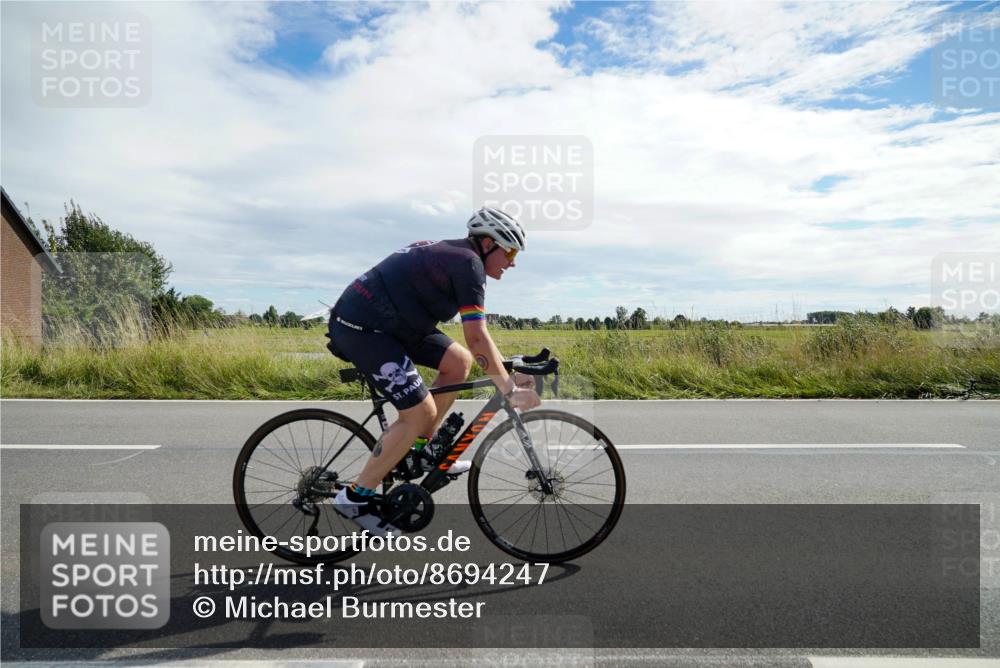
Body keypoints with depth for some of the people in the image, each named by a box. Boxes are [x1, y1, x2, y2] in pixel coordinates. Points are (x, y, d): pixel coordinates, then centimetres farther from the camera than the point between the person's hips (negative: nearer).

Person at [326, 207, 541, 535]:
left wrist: (509, 373, 19)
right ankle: (355, 496, 2)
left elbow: (476, 332, 21)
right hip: (361, 329, -10)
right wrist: (510, 391, -14)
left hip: (387, 322, 10)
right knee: (420, 413, -11)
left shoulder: (453, 254, 15)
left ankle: (421, 448, 20)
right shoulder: (468, 262, -15)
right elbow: (477, 338, -20)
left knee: (459, 361, 10)